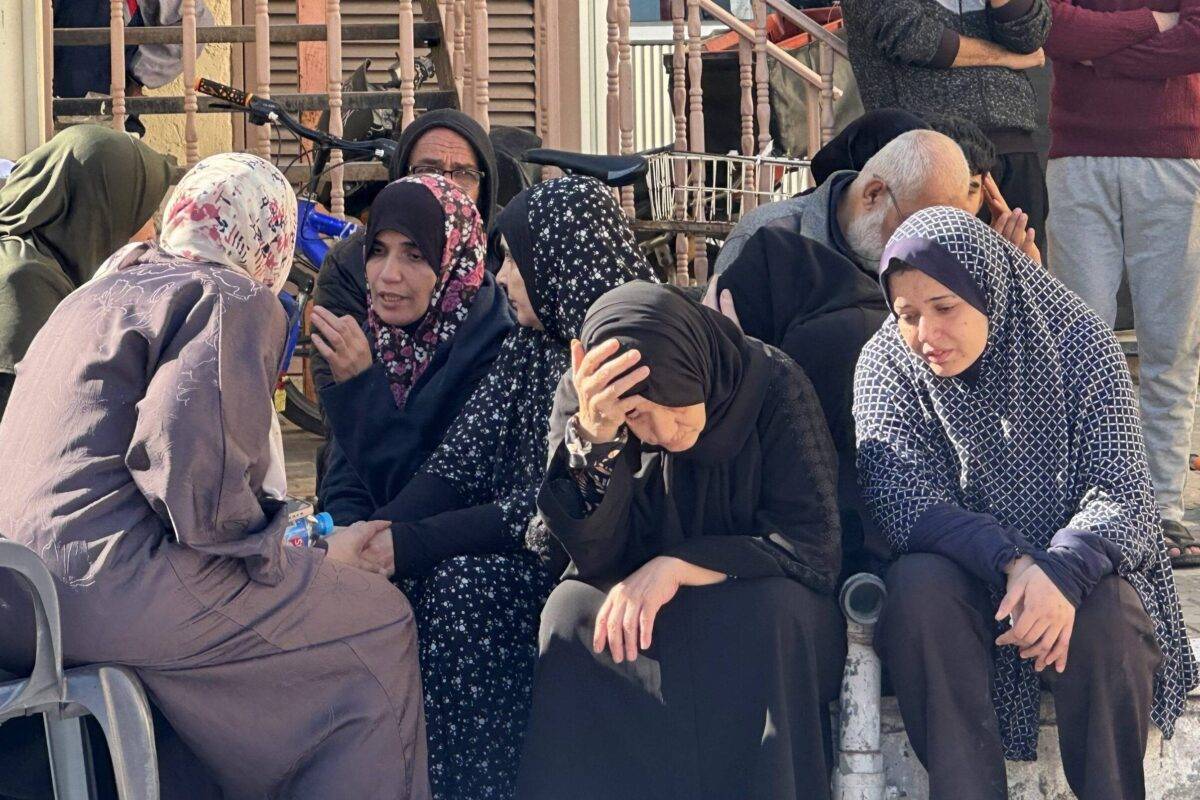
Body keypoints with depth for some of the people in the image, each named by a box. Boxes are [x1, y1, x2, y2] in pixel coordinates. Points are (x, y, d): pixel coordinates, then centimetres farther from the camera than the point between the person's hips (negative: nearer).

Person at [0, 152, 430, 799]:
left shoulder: (93, 297, 27)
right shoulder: (235, 300, -2)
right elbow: (193, 464, -19)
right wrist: (304, 561, -7)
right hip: (106, 581, -10)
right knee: (379, 623, -1)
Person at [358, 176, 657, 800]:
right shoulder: (528, 349, 10)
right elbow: (458, 466, 1)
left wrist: (411, 544, -21)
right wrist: (377, 531, -18)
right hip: (514, 545, 7)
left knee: (459, 590, -28)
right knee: (392, 582, -15)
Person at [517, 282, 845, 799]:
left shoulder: (772, 384, -15)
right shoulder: (583, 398, -10)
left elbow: (816, 548, -17)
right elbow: (591, 558, -15)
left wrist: (679, 566, -27)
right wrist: (595, 439, -31)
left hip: (761, 634, -2)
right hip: (630, 609, 2)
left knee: (767, 608, -33)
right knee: (573, 612, -28)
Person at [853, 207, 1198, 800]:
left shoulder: (1077, 344, -8)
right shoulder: (886, 363, -6)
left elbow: (1124, 494, -14)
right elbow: (903, 503, -17)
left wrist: (1063, 573, -35)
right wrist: (1011, 563, -33)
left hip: (1078, 577, -1)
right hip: (962, 579, 1)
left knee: (1109, 612, -33)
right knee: (918, 585, -31)